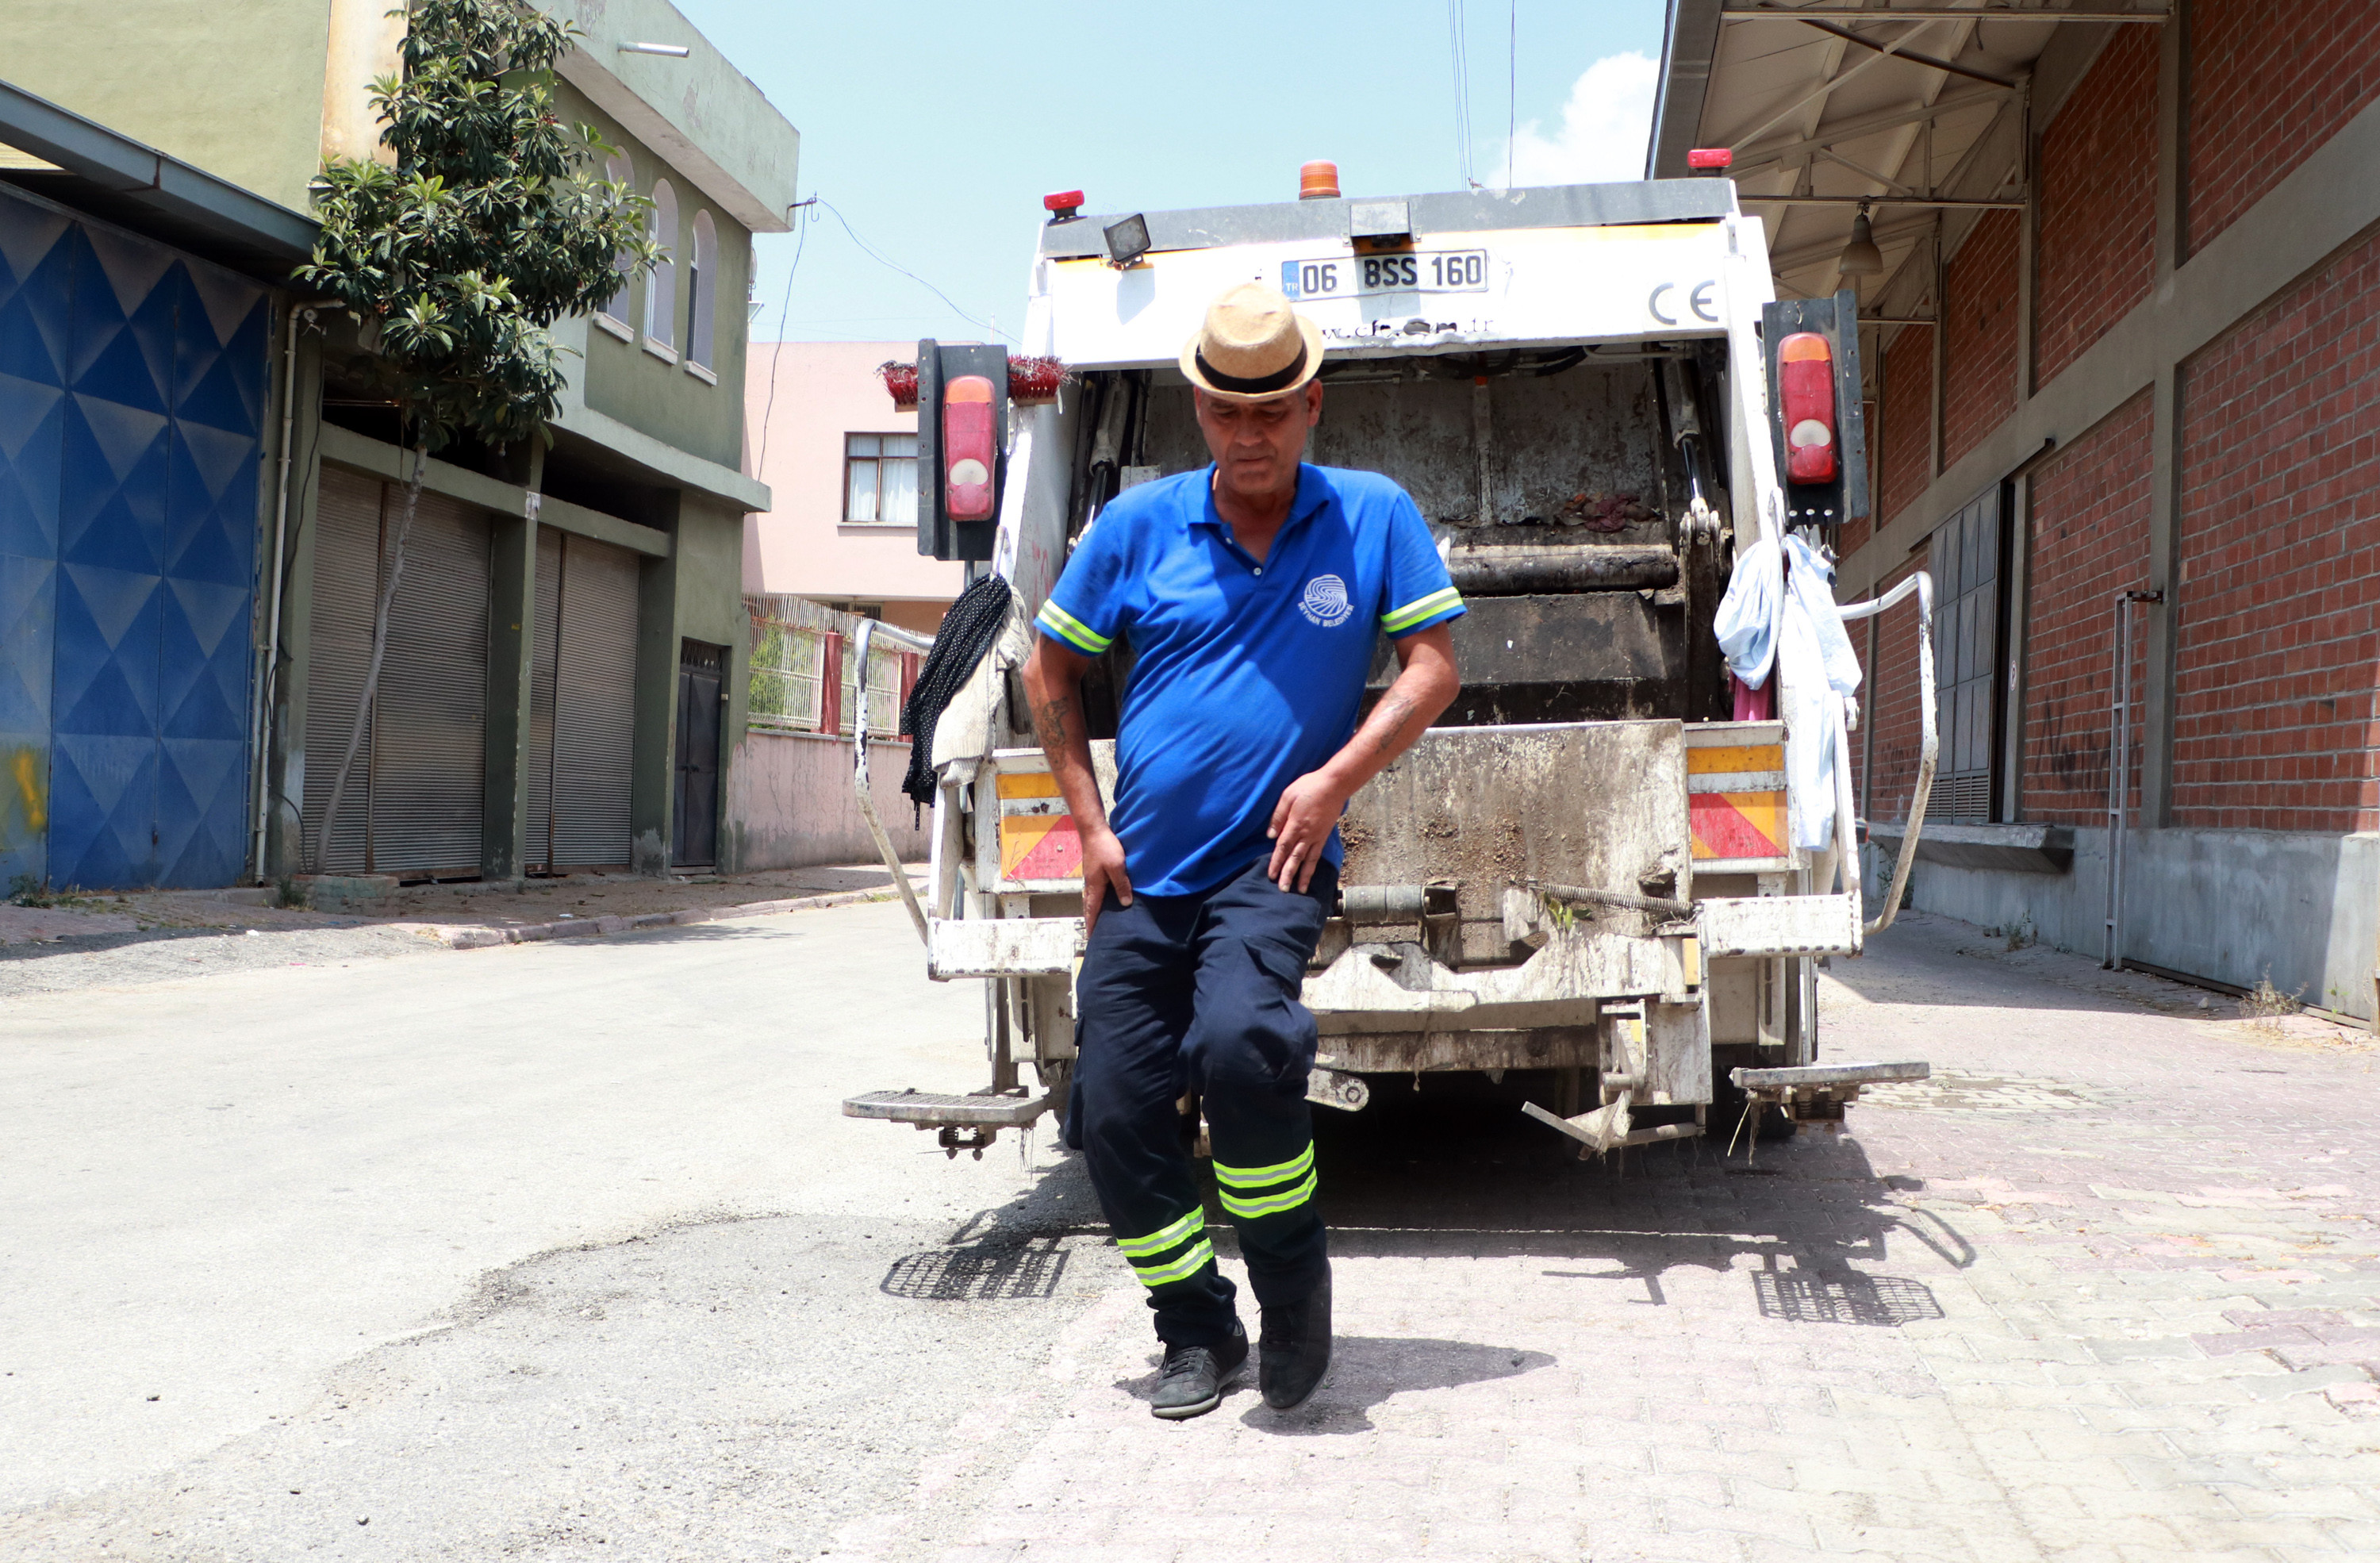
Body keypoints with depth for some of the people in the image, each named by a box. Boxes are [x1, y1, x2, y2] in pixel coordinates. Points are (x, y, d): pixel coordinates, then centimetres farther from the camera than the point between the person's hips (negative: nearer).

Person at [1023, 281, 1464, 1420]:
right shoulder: (1137, 525, 3)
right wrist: (1088, 822, 5)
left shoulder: (1374, 514, 1)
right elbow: (1049, 669, 12)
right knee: (1112, 1112, 0)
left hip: (1272, 862, -3)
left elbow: (1433, 664, 2)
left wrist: (1336, 777, -11)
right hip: (1143, 873, 3)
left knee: (1240, 1037, -30)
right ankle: (1197, 1332, 20)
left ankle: (1292, 1279, -6)